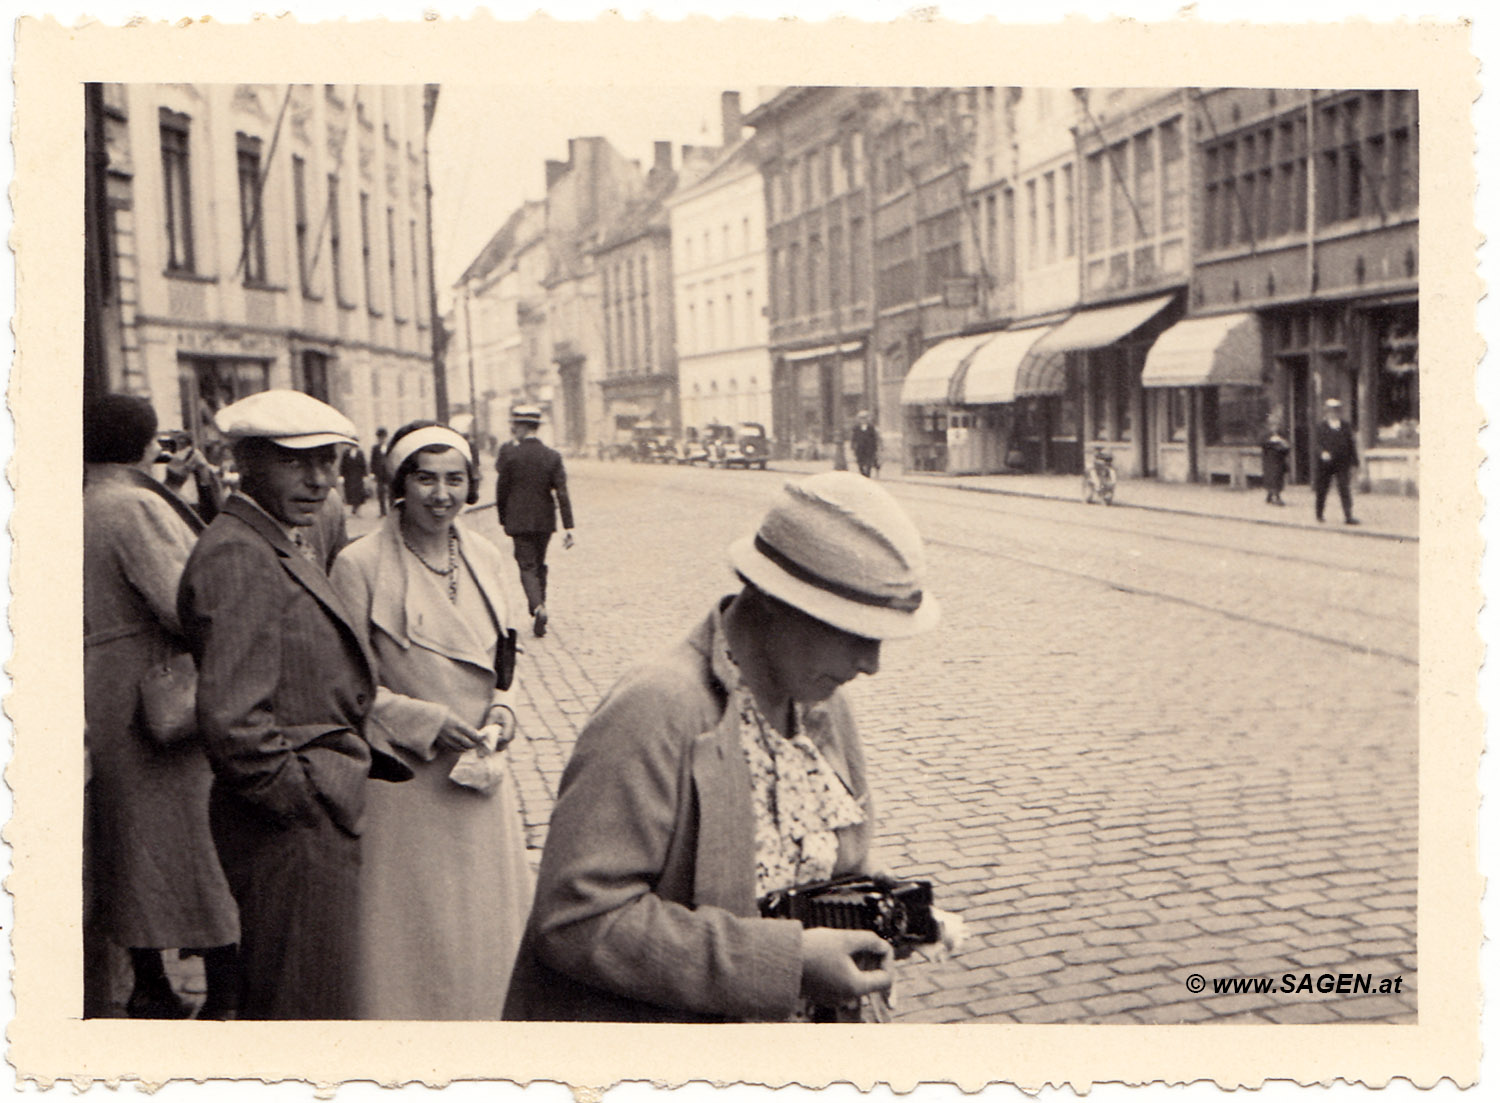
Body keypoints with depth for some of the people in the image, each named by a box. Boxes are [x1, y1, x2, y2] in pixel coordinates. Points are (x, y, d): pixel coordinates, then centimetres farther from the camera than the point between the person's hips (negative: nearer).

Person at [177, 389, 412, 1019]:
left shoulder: (291, 548, 14)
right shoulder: (235, 556, -19)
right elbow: (232, 720, -26)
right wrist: (303, 800, -16)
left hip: (324, 813, 10)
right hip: (291, 826, -10)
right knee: (306, 1010, 1)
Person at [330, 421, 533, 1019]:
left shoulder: (484, 556, 5)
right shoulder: (361, 564, -12)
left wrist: (502, 709, -3)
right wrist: (425, 721, -17)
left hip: (479, 769, 5)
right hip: (402, 780, -5)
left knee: (490, 923, 14)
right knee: (411, 932, 6)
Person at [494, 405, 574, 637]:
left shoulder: (508, 452, -10)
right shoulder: (552, 457, -3)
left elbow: (501, 489, -5)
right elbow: (562, 493, -7)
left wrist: (503, 519, 8)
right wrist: (569, 527, -6)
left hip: (518, 520, -3)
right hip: (545, 520, 3)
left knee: (527, 566, 0)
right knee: (540, 565, 18)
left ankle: (537, 608, -21)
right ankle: (539, 607, 24)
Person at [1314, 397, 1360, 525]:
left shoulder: (1345, 426, 10)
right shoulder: (1321, 426, 1)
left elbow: (1351, 444, 12)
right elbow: (1318, 443, -6)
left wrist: (1354, 462, 9)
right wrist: (1322, 452, -27)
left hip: (1342, 464, 1)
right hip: (1325, 463, -1)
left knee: (1344, 489, -8)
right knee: (1321, 489, 9)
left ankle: (1349, 516, -11)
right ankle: (1319, 513, 28)